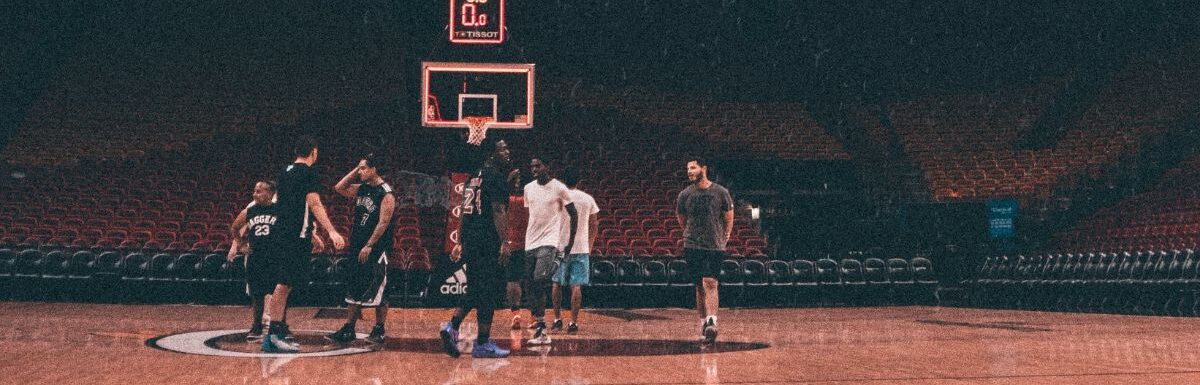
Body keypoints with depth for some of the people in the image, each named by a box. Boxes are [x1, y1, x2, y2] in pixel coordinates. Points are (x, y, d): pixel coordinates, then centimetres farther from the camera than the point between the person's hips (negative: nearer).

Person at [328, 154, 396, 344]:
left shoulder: (386, 194, -13)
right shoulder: (361, 189, 11)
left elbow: (383, 223, -17)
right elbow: (339, 188, 17)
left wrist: (369, 246, -19)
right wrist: (355, 170, 8)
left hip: (376, 249, -8)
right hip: (358, 247, 8)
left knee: (376, 291, -3)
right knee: (354, 289, 9)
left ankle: (379, 331, 6)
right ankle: (348, 330, 14)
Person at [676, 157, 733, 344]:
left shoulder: (721, 193, -1)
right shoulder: (684, 195, 3)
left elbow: (729, 218, 10)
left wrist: (723, 239, 8)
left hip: (716, 246, -2)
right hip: (692, 246, 2)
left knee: (710, 283, -15)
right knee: (700, 286, 6)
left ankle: (711, 323, -23)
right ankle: (703, 325, 16)